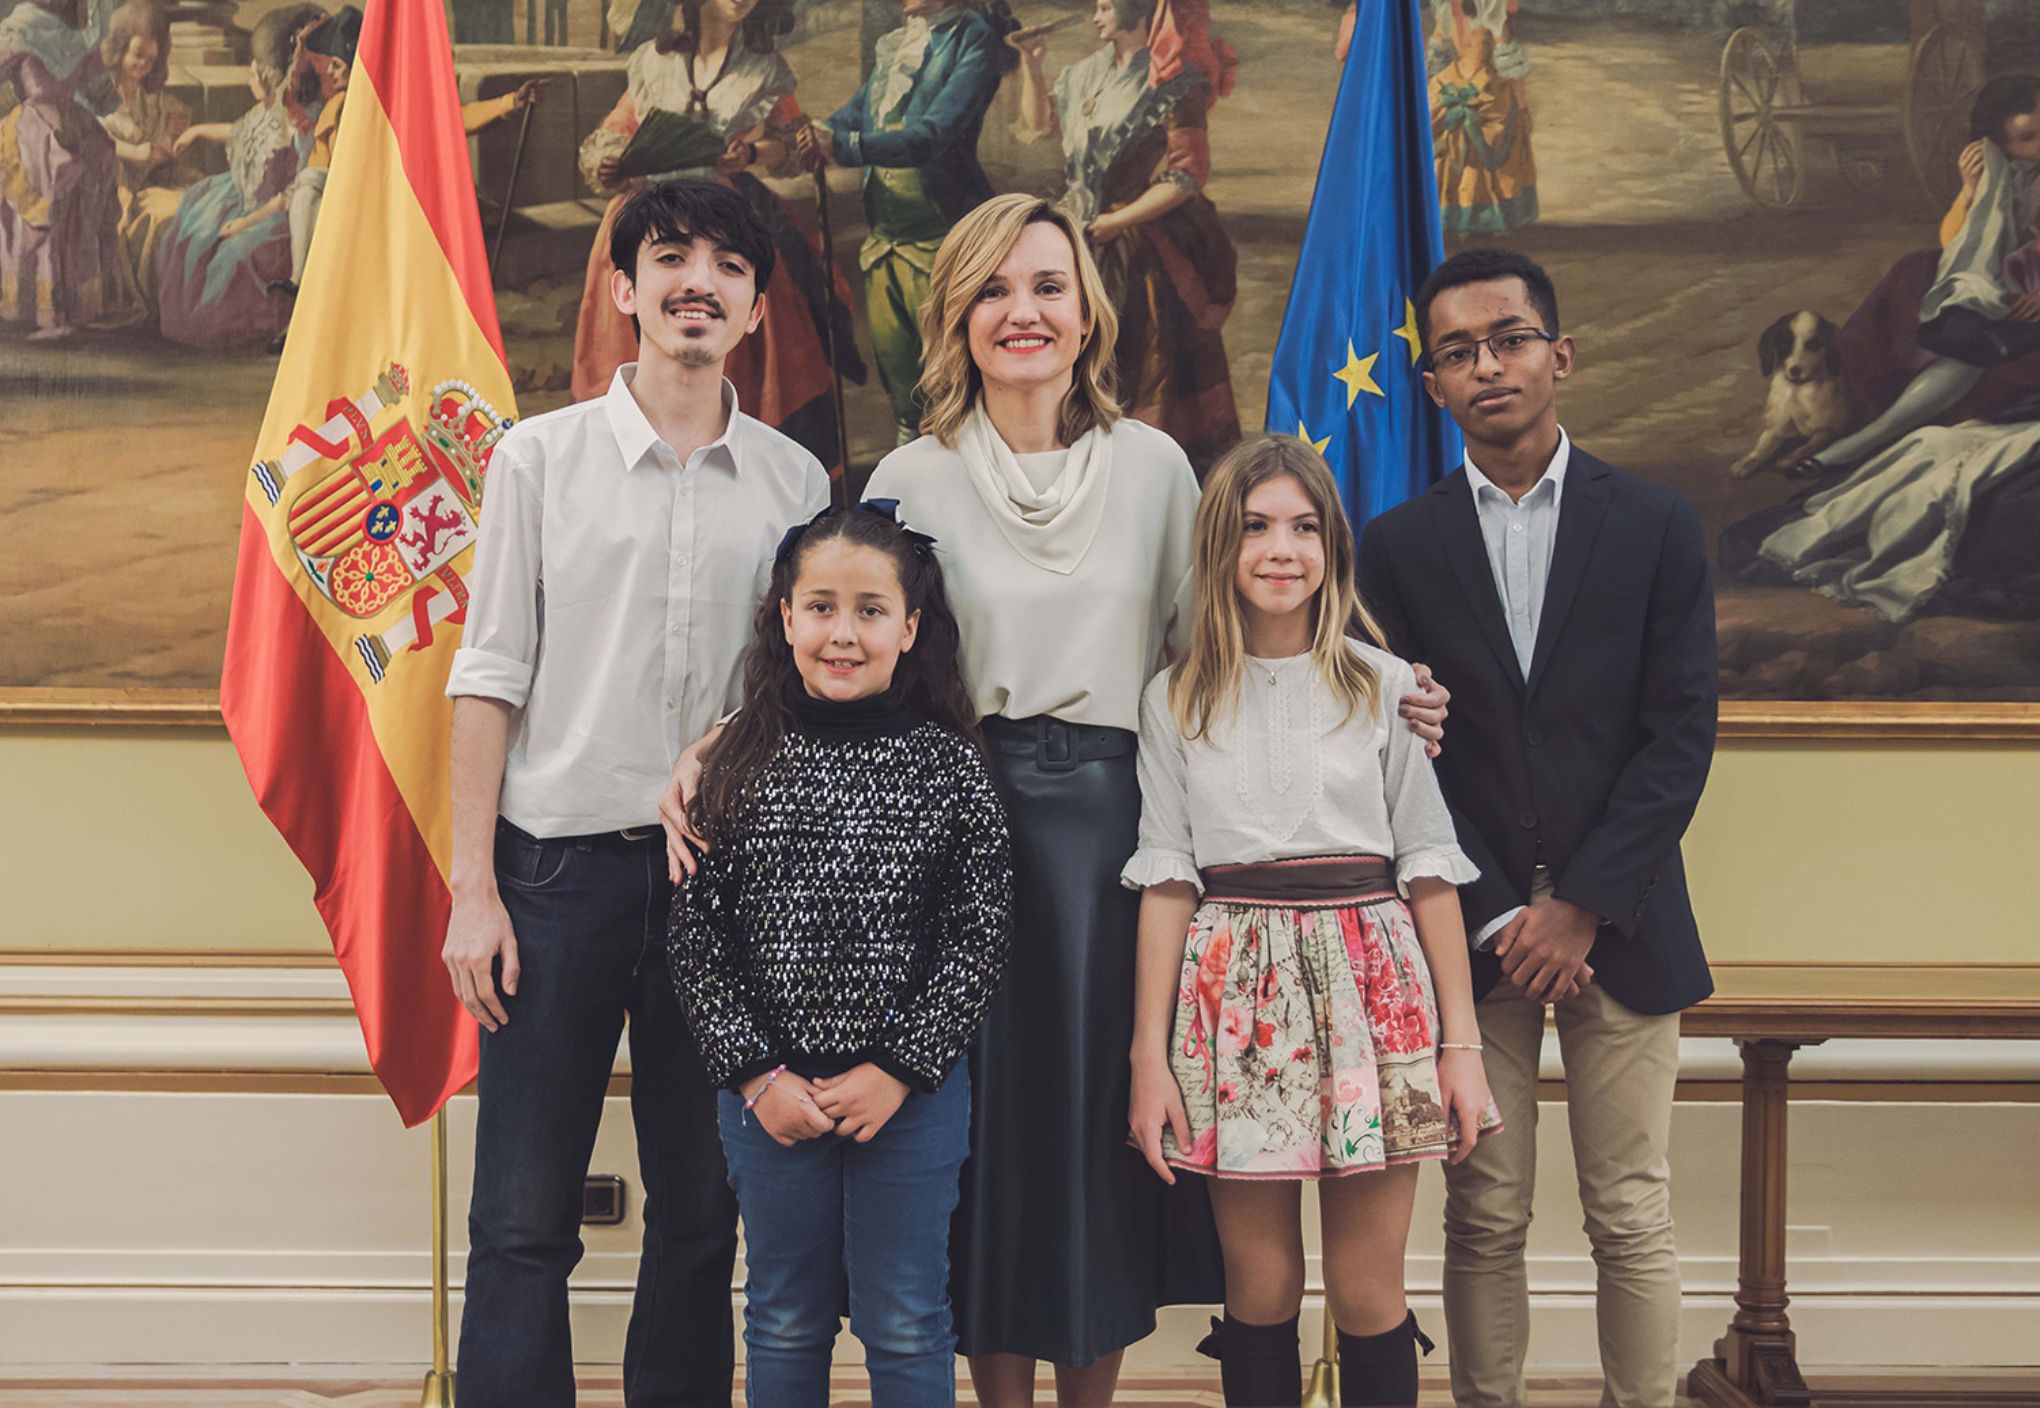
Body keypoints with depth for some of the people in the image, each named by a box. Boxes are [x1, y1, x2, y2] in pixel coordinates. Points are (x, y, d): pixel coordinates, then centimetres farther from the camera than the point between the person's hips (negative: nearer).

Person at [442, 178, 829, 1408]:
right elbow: (490, 677, 1)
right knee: (525, 1214, 0)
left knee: (702, 1205, 10)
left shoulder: (794, 480, 7)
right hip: (559, 863, -2)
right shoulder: (541, 456, 3)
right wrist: (473, 888, -5)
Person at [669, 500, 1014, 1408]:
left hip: (910, 1091, -1)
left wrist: (898, 1069, -10)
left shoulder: (948, 764, -3)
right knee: (784, 1323, 14)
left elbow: (982, 934, -4)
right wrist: (756, 1070, -8)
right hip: (768, 1090, 1)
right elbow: (695, 932, 0)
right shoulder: (744, 762, 0)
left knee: (906, 1326, 9)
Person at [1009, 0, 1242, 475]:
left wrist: (1117, 221, -15)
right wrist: (1031, 63, 9)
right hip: (1093, 250, 7)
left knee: (1155, 372, -1)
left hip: (1150, 254, -7)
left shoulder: (1173, 87, -13)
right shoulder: (1089, 75, 8)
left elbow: (1186, 178, -16)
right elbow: (1038, 125, 21)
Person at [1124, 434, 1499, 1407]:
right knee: (1259, 1289, 5)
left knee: (1368, 1295, 2)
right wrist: (1149, 1055, -2)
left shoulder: (1382, 685, 4)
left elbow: (1429, 868, 4)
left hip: (1368, 977, 0)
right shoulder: (1177, 700, 6)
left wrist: (1462, 1043, -1)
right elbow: (1165, 879, 4)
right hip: (1234, 987, 1)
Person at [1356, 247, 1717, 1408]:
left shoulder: (1657, 525, 4)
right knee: (1486, 1217, 4)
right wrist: (1494, 917, -8)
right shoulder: (1398, 546, 5)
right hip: (1470, 923, 0)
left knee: (1632, 1217, 4)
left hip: (1618, 921, 0)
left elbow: (1682, 735, -2)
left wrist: (1584, 907, -10)